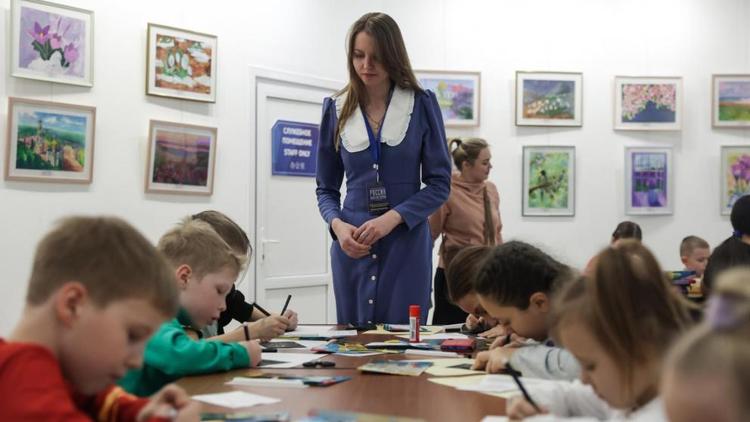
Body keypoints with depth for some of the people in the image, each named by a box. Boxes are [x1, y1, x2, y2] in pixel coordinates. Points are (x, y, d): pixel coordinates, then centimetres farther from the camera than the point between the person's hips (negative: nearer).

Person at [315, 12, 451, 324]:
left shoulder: (421, 105, 1)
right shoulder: (336, 109, 7)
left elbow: (439, 183, 0)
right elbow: (326, 188, 12)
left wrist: (393, 218, -14)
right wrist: (337, 224, -9)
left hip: (406, 244, -2)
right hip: (352, 246, 2)